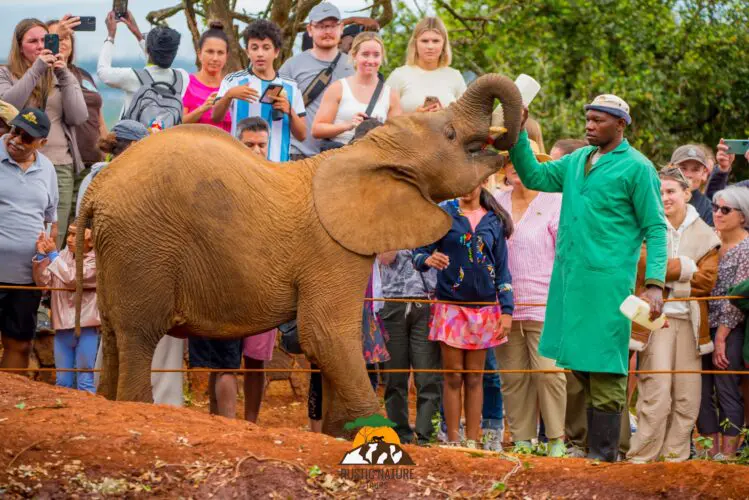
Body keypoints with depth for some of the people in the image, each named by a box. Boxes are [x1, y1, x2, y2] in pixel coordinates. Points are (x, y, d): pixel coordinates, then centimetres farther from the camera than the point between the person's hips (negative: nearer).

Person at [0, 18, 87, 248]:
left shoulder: (65, 77, 14)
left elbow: (78, 117, 2)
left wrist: (63, 76, -7)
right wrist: (36, 69, -16)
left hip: (60, 167, 2)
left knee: (53, 245, -1)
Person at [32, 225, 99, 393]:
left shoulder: (95, 260, -7)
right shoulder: (64, 255, 7)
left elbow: (72, 279, -19)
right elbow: (43, 282, 5)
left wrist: (52, 254, -13)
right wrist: (41, 256, -8)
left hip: (85, 327, -5)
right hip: (62, 325, 5)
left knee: (85, 379, -3)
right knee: (63, 381, 11)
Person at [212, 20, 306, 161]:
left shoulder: (290, 87, 11)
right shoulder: (234, 81, 5)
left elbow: (302, 135, 9)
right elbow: (216, 117, -9)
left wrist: (289, 110, -10)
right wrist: (229, 95, -28)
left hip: (278, 164, 2)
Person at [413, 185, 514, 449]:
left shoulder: (493, 221, 8)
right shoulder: (443, 212, 0)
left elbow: (502, 269, 9)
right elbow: (418, 253, -4)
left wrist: (507, 309, 1)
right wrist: (428, 260, -28)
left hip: (484, 308, 2)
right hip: (450, 306, -2)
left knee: (474, 379, 4)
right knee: (453, 377, -2)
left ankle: (472, 442, 6)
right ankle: (452, 441, 2)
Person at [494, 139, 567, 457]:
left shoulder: (554, 203, 1)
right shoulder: (497, 204, 13)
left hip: (544, 305, -4)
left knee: (548, 370, -12)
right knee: (512, 376, 4)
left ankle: (556, 440, -5)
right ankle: (521, 440, 10)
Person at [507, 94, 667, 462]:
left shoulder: (636, 168, -4)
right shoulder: (577, 161, 16)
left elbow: (656, 228, -6)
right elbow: (534, 176, 19)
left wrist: (655, 284, -15)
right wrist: (517, 134, 5)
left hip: (606, 281, -7)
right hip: (568, 279, 7)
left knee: (603, 369, -4)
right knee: (574, 365, 10)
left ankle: (603, 453, 0)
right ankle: (575, 443, 21)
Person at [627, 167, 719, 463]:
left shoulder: (704, 235, 9)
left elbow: (707, 280, -1)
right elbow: (647, 267, -13)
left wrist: (666, 276, -7)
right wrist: (685, 268, -9)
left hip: (690, 321, 3)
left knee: (688, 397, 1)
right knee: (656, 393, -10)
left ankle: (675, 456, 10)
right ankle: (642, 458, -4)